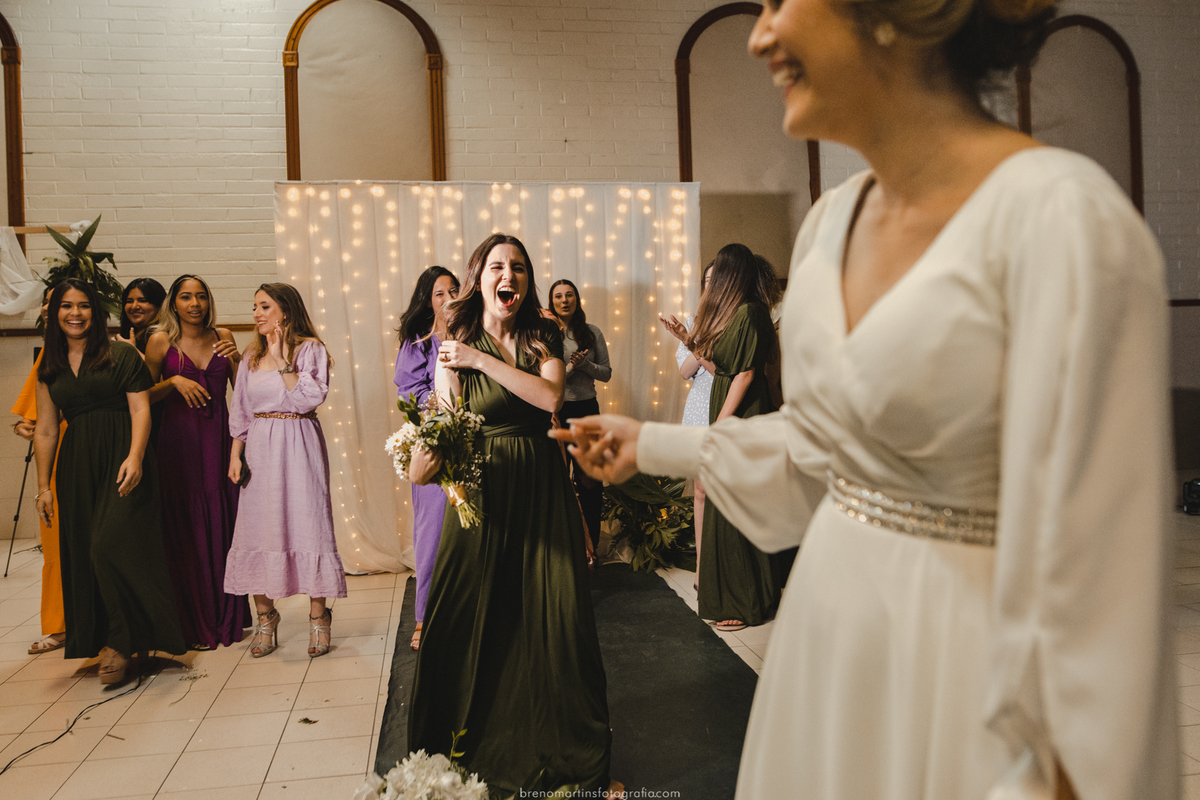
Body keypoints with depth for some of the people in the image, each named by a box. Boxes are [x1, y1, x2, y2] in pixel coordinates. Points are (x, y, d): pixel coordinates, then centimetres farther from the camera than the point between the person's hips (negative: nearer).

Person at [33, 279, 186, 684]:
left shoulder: (122, 355, 2)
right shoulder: (49, 367, 15)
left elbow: (141, 410, -5)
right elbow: (45, 430, 15)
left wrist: (135, 457, -19)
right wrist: (43, 486, 13)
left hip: (122, 459, -5)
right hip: (76, 466, 5)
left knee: (111, 546, -15)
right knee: (81, 554, 5)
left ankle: (121, 642, -3)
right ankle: (97, 639, 15)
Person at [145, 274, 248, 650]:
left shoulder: (223, 336, 9)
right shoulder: (161, 340, 1)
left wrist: (235, 358, -6)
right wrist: (173, 381, -14)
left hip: (219, 436, 2)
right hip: (179, 438, -2)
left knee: (224, 521, 3)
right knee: (187, 526, 1)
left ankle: (227, 617, 16)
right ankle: (195, 624, 12)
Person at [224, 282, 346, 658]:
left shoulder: (310, 348, -1)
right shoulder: (252, 355, 13)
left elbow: (309, 398, -13)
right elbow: (240, 411, 14)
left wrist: (282, 359, -13)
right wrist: (235, 455, 6)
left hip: (298, 446, -4)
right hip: (259, 448, 5)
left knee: (305, 523, -4)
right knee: (258, 525, 2)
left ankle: (318, 616, 7)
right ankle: (265, 616, 15)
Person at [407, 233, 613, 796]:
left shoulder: (543, 339, 5)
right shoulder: (454, 347, 1)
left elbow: (551, 397, -13)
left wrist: (482, 360, -15)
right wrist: (427, 460, -26)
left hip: (543, 492, 2)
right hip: (483, 492, -1)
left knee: (554, 615, 2)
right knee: (472, 620, 3)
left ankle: (562, 748, 22)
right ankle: (474, 751, 25)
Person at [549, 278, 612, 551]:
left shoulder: (592, 332, 6)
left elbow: (606, 373, 5)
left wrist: (584, 364, -12)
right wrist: (569, 367, -18)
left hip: (587, 408, 2)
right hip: (555, 410, -1)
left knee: (589, 478, 2)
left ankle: (589, 544, 14)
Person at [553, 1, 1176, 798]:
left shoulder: (1064, 217, -21)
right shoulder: (832, 219, 2)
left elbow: (1084, 549, -21)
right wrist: (650, 444, 17)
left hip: (970, 651, -6)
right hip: (832, 627, 7)